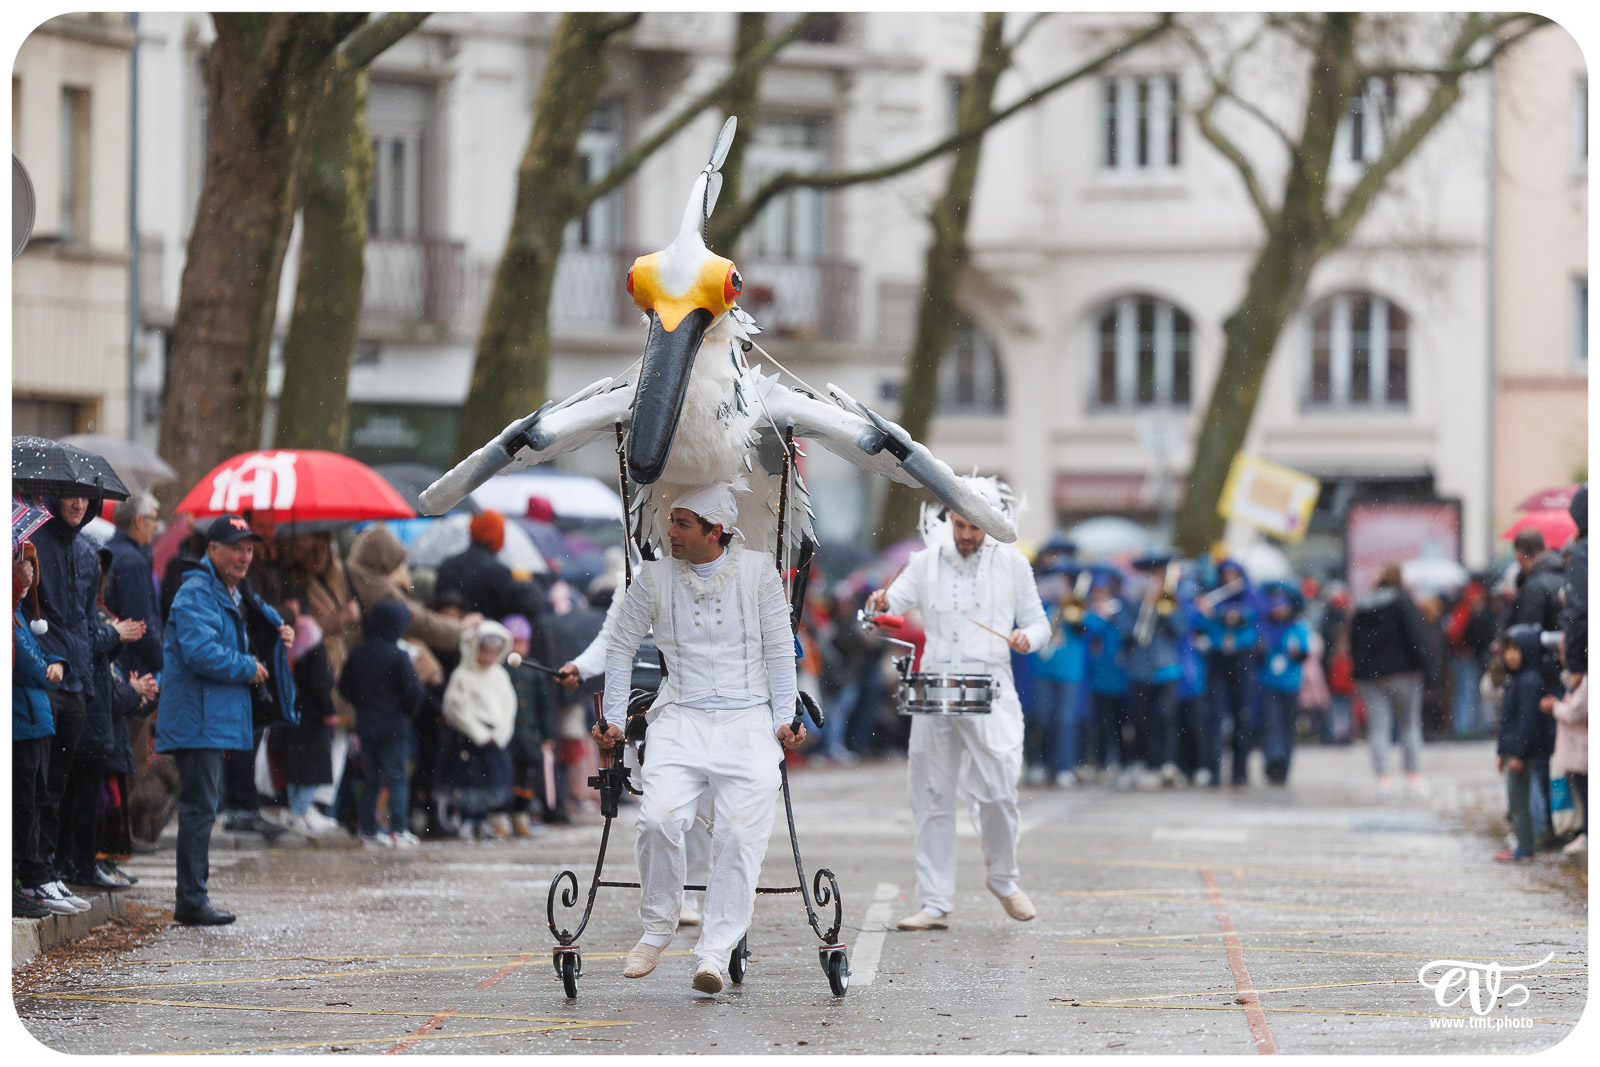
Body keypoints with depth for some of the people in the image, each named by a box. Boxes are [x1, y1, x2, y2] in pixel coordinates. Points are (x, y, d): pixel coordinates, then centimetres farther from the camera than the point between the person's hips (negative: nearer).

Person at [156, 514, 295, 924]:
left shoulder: (235, 594, 18)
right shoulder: (196, 594, -13)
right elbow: (201, 652, -25)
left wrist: (278, 633, 12)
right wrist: (248, 669, -13)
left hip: (216, 719, 10)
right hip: (196, 718, -10)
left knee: (202, 808, 14)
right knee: (200, 808, -10)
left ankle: (194, 897, 20)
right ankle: (191, 901, -9)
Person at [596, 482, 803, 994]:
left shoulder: (758, 571, 6)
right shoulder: (653, 578, 8)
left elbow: (779, 652, 9)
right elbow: (621, 648, 16)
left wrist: (784, 720, 1)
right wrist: (614, 720, 10)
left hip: (748, 721, 0)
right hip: (680, 720, 0)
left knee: (740, 834, -17)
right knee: (658, 819, -22)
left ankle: (713, 952, -15)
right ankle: (657, 927, -1)